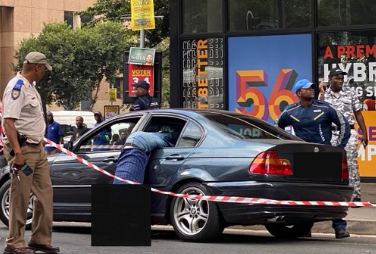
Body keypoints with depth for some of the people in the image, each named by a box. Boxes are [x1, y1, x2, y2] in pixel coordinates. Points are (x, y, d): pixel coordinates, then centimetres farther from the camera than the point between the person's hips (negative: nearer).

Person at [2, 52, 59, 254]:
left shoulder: (30, 86, 15)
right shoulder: (17, 87, -15)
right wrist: (18, 153, -28)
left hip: (37, 148, 10)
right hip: (23, 148, -10)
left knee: (44, 192, 11)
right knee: (20, 197, -4)